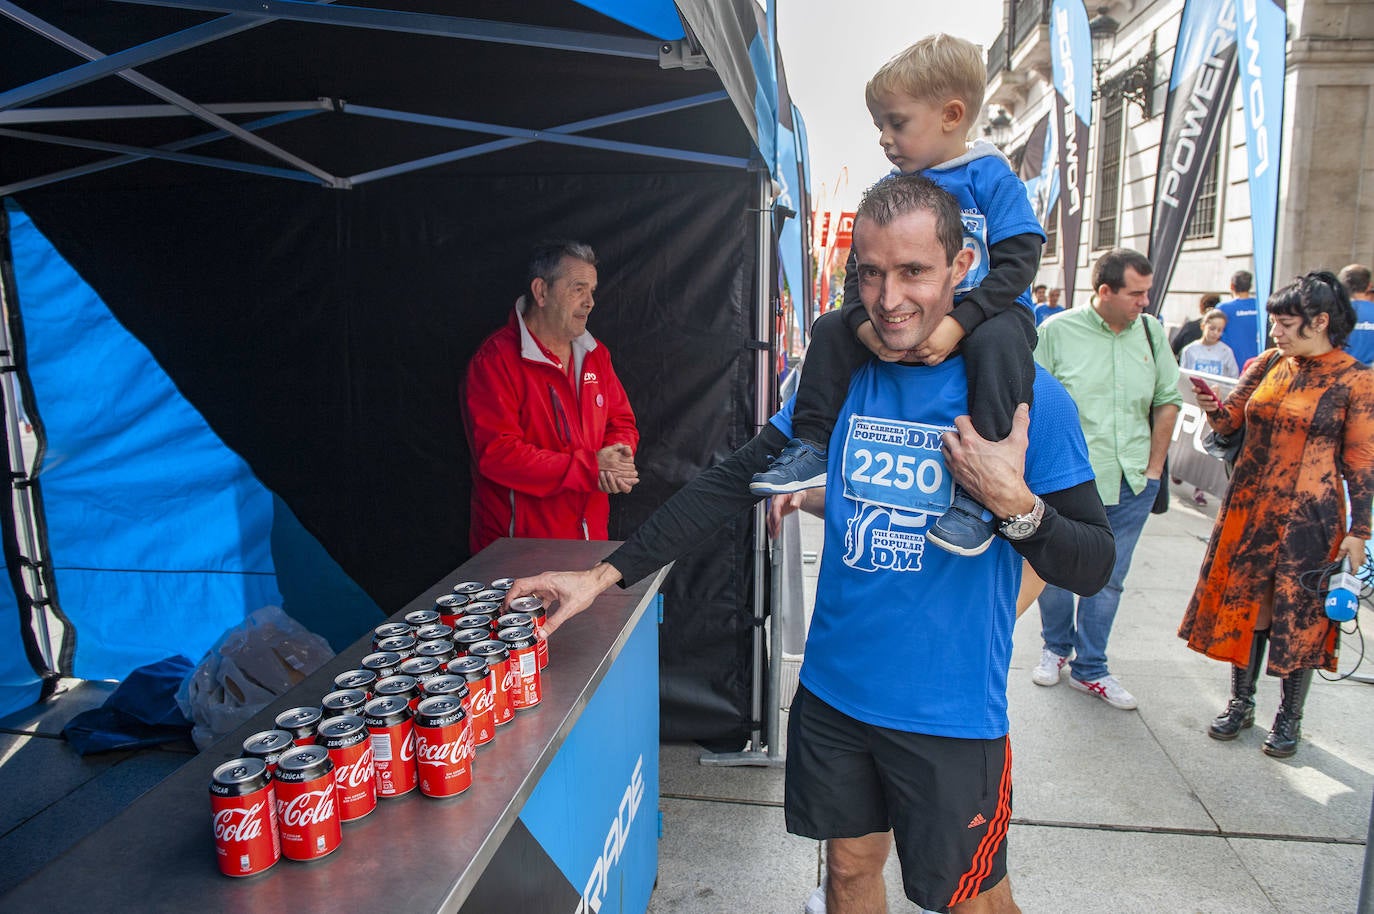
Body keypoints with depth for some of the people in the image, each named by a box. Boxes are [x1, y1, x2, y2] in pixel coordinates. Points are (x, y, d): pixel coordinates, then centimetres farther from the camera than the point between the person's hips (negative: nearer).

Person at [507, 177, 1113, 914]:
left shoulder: (1024, 394, -13)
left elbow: (1092, 565, -8)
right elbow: (734, 481, -3)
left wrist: (1014, 503, -29)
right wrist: (607, 573, -9)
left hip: (949, 714, -3)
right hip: (833, 690, 3)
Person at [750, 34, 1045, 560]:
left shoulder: (992, 178, -8)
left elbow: (1018, 263, -15)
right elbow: (860, 268, 4)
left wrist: (958, 323, -28)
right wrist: (864, 320, -18)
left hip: (986, 314, -5)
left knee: (998, 342, -37)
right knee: (832, 329, -9)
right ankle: (811, 448, -4)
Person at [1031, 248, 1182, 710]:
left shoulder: (1150, 331, 3)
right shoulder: (1058, 331, -7)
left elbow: (1167, 401, 11)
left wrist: (1154, 468, 8)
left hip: (1130, 485, 3)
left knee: (1108, 579, 12)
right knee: (1058, 573, 11)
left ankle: (1089, 668, 27)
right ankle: (1056, 648, 35)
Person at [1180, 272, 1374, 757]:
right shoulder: (1268, 363, 4)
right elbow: (1231, 420, 6)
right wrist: (1213, 407, -17)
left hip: (1309, 518, -4)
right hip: (1248, 507, 4)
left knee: (1299, 614, 5)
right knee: (1244, 603, 11)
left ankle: (1289, 717, 23)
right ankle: (1241, 703, 27)